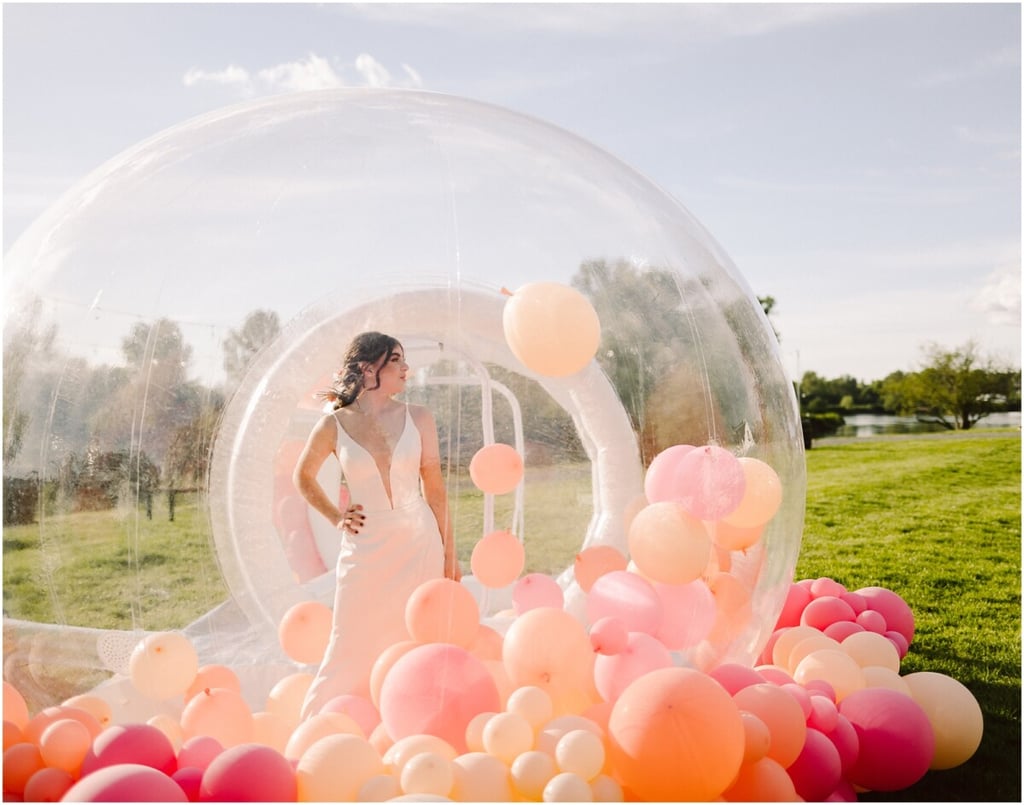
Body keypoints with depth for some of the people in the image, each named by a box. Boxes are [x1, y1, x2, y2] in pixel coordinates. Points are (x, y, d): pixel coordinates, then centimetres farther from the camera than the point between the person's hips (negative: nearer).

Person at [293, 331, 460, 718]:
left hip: (419, 544, 2)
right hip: (365, 549, -2)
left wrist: (449, 555, 6)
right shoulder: (333, 426, -3)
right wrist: (336, 518, 5)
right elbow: (303, 476, 16)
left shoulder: (417, 418, 2)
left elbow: (435, 489, 6)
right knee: (350, 653, 3)